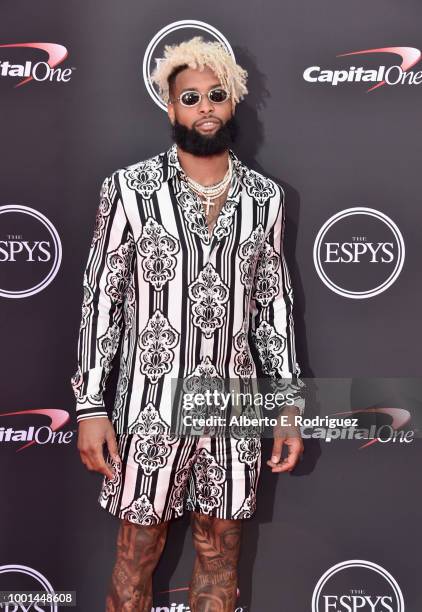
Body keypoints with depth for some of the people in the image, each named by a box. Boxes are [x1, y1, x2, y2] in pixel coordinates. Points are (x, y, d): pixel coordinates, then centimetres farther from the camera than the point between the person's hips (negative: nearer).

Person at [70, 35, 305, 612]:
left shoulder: (265, 196, 4)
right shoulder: (130, 187, -5)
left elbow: (275, 303, 8)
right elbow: (101, 299, -4)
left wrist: (290, 404, 6)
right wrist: (90, 406, -7)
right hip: (151, 405, -2)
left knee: (221, 549, 15)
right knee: (139, 552, 11)